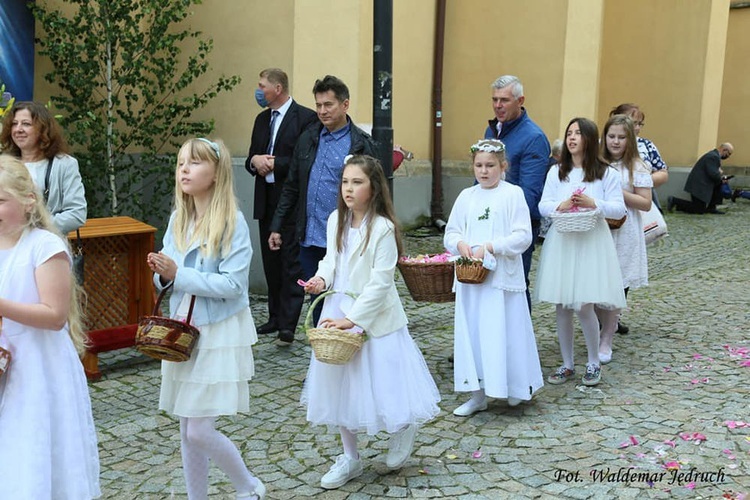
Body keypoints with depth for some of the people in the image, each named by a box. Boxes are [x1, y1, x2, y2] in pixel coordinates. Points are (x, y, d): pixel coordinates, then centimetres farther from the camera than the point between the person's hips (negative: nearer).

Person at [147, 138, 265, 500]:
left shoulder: (232, 222, -14)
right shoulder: (178, 219, 5)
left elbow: (233, 284, -20)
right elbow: (170, 278, 11)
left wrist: (178, 274, -21)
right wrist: (161, 272, -11)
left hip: (218, 333, -6)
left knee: (199, 431, -5)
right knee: (187, 431, 13)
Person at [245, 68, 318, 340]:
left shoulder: (305, 117, -7)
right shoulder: (262, 119, 17)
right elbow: (250, 159, 18)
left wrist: (275, 164, -15)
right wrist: (255, 161, -5)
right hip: (266, 201, 7)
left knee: (291, 262, -6)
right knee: (271, 261, 11)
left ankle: (289, 322, -3)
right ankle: (276, 316, 21)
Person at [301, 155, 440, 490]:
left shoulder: (382, 228, -17)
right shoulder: (336, 220, 1)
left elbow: (380, 283, -18)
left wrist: (352, 318, -20)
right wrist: (322, 278, -8)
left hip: (373, 317, -6)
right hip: (338, 312, 6)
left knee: (380, 382, -1)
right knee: (340, 384, 12)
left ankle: (405, 427, 34)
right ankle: (350, 458, 28)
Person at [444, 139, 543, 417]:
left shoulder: (513, 194, -4)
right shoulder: (466, 196, 10)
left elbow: (523, 236, -10)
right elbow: (451, 232, 12)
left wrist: (490, 247, -18)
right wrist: (460, 244, -10)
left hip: (503, 276, -4)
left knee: (504, 332, 0)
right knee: (471, 332, 7)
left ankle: (516, 387, 22)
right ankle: (478, 395, 17)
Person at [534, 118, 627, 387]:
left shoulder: (607, 173, 2)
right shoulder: (556, 171, 10)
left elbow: (619, 209, -2)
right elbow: (543, 206, 5)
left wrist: (593, 204, -17)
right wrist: (561, 205, -15)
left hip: (591, 243, -3)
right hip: (560, 242, 3)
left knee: (584, 306, -7)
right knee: (561, 306, 5)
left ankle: (593, 363, 15)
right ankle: (567, 364, 20)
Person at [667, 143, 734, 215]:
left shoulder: (714, 155, 14)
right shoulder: (713, 157, -19)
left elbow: (713, 173, 19)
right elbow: (713, 174, -26)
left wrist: (719, 173, 0)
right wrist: (720, 174, -5)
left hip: (701, 183, 10)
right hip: (698, 185, -10)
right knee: (699, 210, -5)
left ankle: (711, 208, 12)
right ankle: (674, 201, -4)